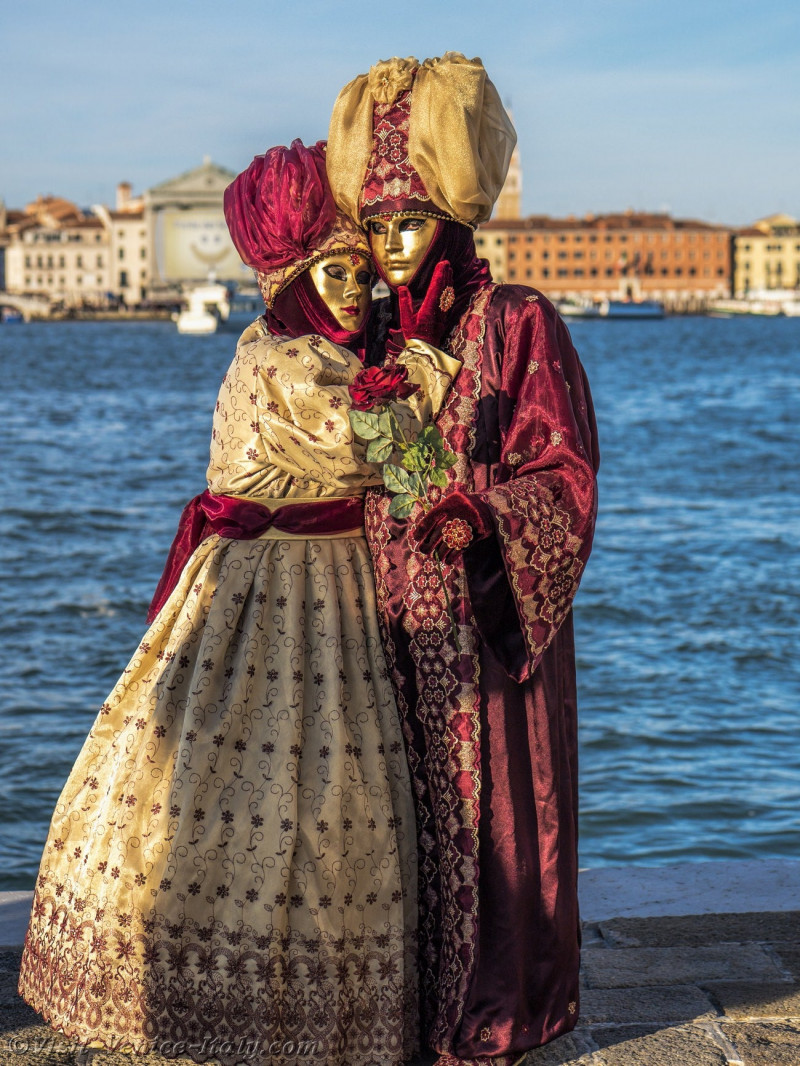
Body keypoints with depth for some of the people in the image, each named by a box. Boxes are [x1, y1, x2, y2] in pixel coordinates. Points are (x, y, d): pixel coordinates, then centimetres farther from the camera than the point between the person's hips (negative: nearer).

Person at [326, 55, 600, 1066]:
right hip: (398, 612, 5)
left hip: (489, 612, -5)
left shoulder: (519, 325, -5)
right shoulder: (381, 334, 11)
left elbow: (566, 476, -9)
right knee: (409, 803, 8)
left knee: (487, 803, 1)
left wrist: (482, 517, -24)